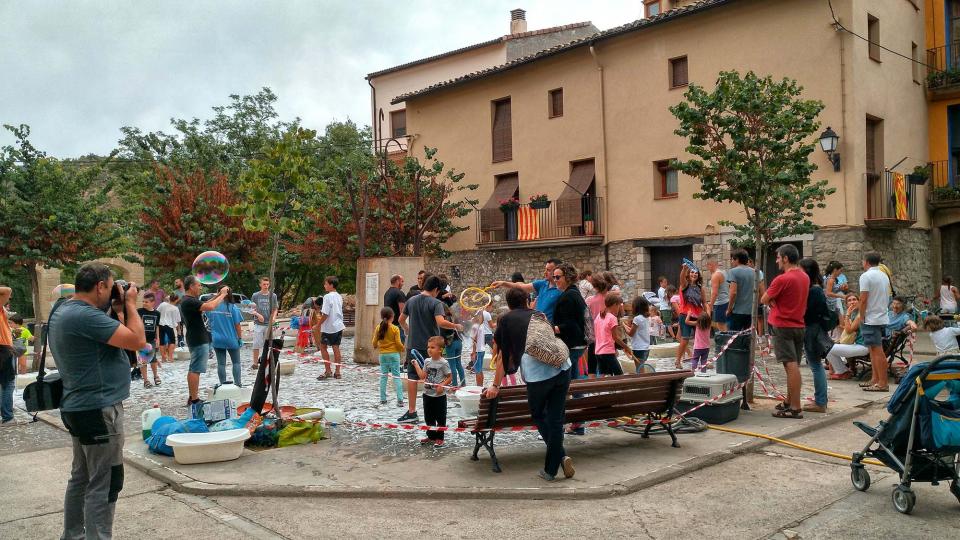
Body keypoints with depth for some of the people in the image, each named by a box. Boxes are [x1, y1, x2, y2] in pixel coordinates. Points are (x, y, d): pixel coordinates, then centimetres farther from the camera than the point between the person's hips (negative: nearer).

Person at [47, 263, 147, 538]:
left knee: (81, 477, 20)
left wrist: (118, 310, 9)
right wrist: (130, 305, -10)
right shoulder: (86, 315, -23)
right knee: (105, 484, -3)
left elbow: (115, 338, 17)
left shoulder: (64, 311, 11)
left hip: (81, 407, 11)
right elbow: (137, 341, -23)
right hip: (98, 409, -11)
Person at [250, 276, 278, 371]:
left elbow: (275, 309, 9)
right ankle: (255, 363, 4)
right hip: (258, 324, -1)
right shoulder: (255, 295, 3)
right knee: (256, 345, -3)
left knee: (267, 345, 5)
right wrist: (258, 315, -13)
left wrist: (273, 317, -10)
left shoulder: (273, 295, 6)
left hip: (269, 324, 1)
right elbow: (252, 309, 7)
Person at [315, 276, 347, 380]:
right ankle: (337, 372, 9)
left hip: (329, 327, -7)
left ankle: (327, 371, 4)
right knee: (336, 348, 8)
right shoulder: (339, 297, 10)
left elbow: (325, 314, -18)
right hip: (339, 326, 7)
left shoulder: (328, 297, -14)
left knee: (323, 346, 5)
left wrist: (318, 325, -7)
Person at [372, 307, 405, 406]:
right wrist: (403, 349, 10)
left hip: (383, 354, 2)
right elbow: (398, 343, -10)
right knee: (396, 376, 1)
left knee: (383, 376, 11)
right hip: (394, 354, -2)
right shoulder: (395, 328, -11)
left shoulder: (378, 328, -2)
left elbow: (374, 342, 3)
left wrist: (376, 347, 26)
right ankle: (400, 399, -6)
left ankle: (383, 399, 13)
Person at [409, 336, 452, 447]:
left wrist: (442, 385, -21)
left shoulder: (443, 363, -13)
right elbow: (422, 376, 5)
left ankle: (439, 438, 15)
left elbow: (450, 377, -10)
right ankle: (431, 436, 29)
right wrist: (416, 365, 3)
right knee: (428, 417, 15)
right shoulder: (427, 361, 5)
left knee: (440, 418, 5)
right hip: (427, 394, 6)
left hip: (439, 395, -6)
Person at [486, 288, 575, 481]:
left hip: (537, 373, -3)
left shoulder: (506, 319, 16)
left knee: (538, 416, 18)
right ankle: (551, 469, 12)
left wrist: (495, 386, 24)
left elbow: (503, 356, 16)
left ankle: (561, 456, 6)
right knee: (556, 419, 11)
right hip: (562, 367, 4)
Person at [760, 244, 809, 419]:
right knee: (793, 366, 14)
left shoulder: (782, 279, -16)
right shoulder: (805, 278, 10)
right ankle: (789, 401, 25)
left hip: (783, 326, -8)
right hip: (799, 325, 8)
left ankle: (795, 408, -9)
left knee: (791, 366, -9)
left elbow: (764, 300, -8)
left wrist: (772, 301, 10)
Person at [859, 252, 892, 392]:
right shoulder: (885, 276, 14)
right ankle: (875, 380, 18)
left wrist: (861, 317, -7)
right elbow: (887, 298, 17)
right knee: (875, 350, 14)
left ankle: (883, 383, -5)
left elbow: (863, 299, -15)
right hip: (882, 317, 9)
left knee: (877, 351, -7)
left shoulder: (866, 276, -12)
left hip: (871, 319, -9)